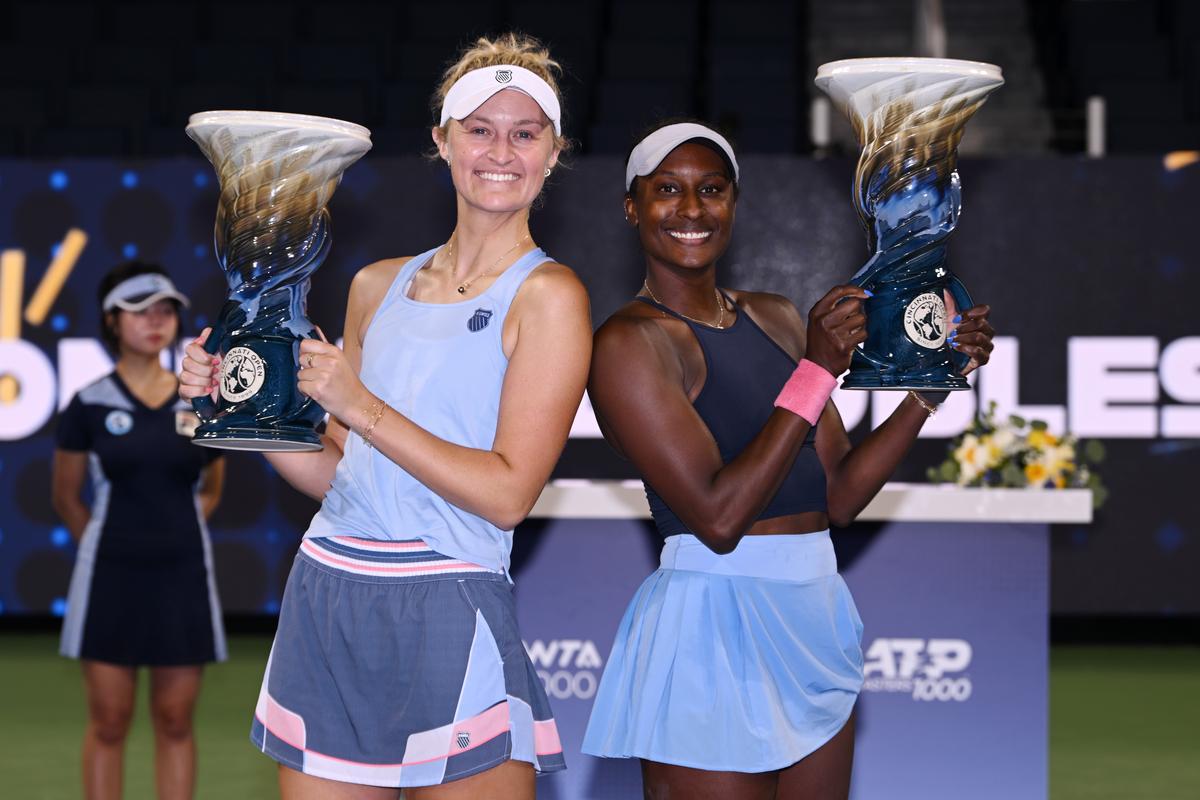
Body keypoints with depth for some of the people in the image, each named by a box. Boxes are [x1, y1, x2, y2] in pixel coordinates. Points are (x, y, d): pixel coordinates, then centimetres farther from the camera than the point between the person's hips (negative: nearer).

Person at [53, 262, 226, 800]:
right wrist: (107, 544, 7)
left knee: (174, 720, 5)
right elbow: (65, 496, 8)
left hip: (182, 575, 2)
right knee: (109, 720, 2)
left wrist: (176, 533, 7)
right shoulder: (90, 404, -2)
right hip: (111, 577, -2)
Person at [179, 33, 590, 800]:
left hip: (446, 617, -5)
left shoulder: (547, 296, -5)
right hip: (327, 598, 5)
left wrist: (361, 407, -15)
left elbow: (508, 493, -12)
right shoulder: (380, 286, 13)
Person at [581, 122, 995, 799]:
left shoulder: (777, 319, 11)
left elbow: (839, 497, 11)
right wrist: (817, 370, -18)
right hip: (715, 629, -7)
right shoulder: (631, 342, -11)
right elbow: (718, 518, -20)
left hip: (814, 617, 7)